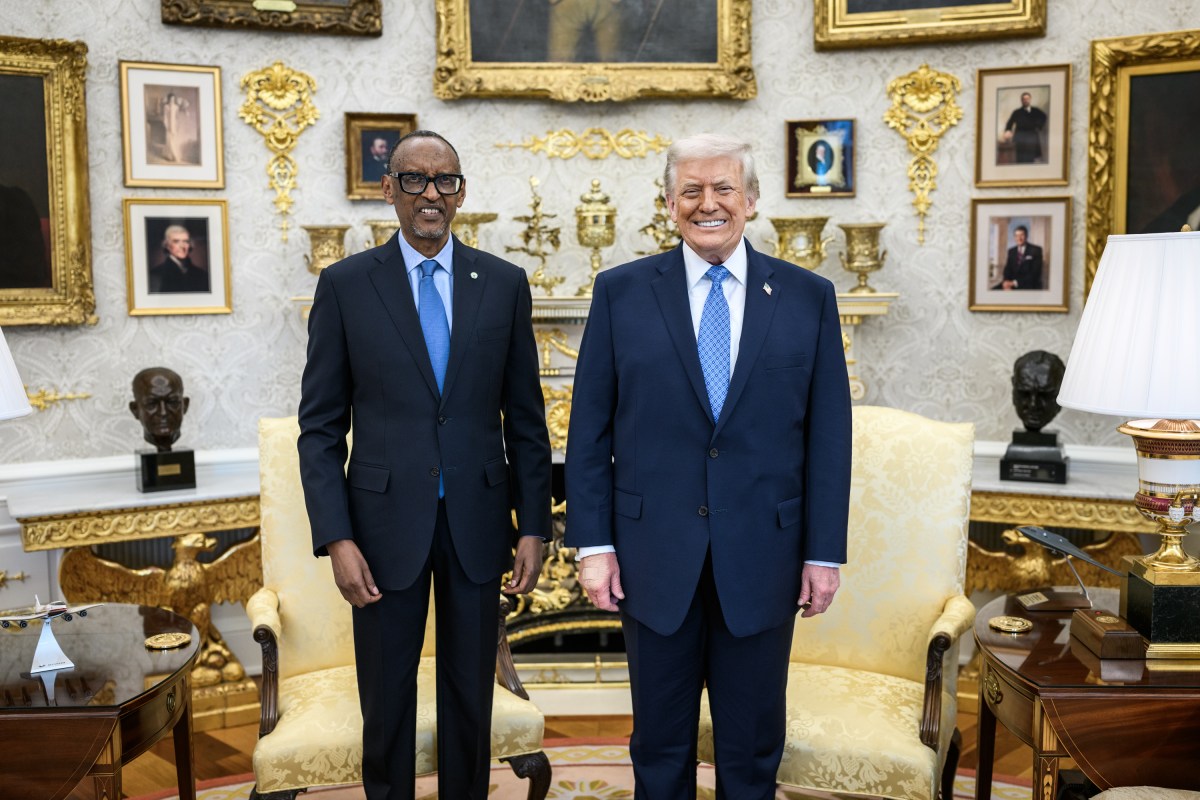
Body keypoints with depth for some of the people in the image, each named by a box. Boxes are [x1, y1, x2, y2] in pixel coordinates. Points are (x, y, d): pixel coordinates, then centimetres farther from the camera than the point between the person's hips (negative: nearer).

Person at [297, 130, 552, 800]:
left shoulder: (505, 284, 2)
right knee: (387, 701, 12)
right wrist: (336, 539, -9)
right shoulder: (346, 285, -2)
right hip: (386, 524, -1)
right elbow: (321, 427, -1)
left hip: (477, 523, 1)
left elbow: (526, 419, 5)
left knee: (471, 699, 14)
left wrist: (534, 527, 1)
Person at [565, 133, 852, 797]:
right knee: (660, 746, 15)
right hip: (655, 556, 0)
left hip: (762, 559, 1)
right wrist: (592, 543, -4)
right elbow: (588, 430, 0)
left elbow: (829, 434, 2)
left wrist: (824, 553, 0)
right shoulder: (621, 292, 0)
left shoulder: (808, 297, 2)